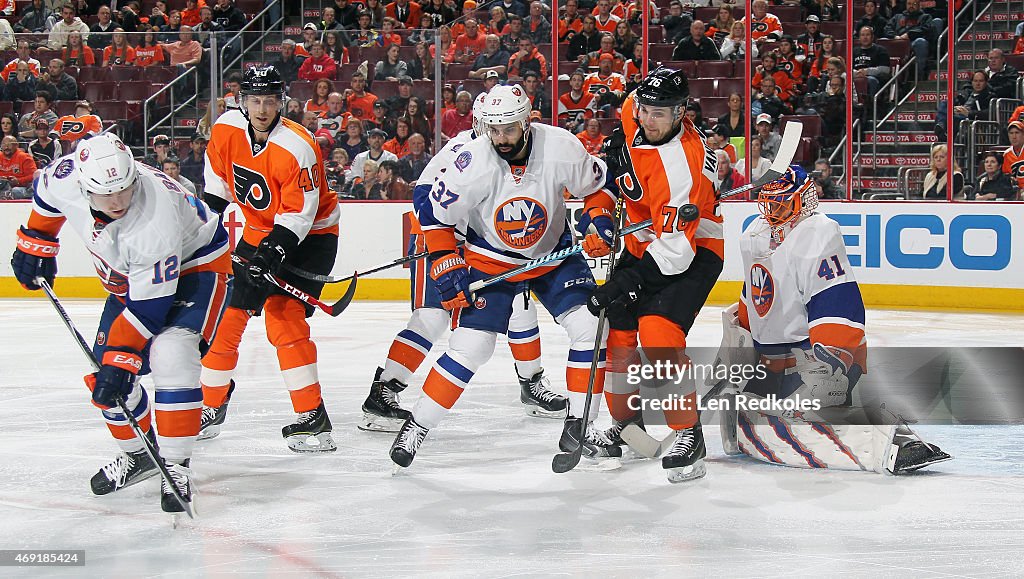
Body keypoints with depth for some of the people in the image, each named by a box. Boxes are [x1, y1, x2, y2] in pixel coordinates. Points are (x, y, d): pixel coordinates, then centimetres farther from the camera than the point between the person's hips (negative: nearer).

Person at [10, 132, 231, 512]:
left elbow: (148, 307, -34)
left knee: (169, 354, -29)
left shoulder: (155, 222, -41)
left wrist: (121, 362, -33)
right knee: (106, 368, 2)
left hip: (195, 264, -7)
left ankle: (176, 465, -20)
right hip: (128, 277, 7)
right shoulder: (67, 178, -25)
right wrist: (34, 245, 11)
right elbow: (46, 198, 4)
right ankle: (138, 453, 26)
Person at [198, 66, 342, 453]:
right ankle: (211, 406, 24)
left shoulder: (297, 148, -28)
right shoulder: (226, 129, -10)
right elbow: (216, 174, 11)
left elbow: (300, 213, -25)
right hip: (258, 232, 7)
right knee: (225, 314, 6)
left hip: (309, 235, -6)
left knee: (283, 317, -20)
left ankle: (312, 418, -16)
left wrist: (274, 250, -35)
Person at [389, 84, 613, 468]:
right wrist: (448, 270, -17)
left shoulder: (561, 147, -22)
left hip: (554, 253, 2)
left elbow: (595, 184, -1)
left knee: (592, 327, -11)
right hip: (491, 259, -2)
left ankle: (579, 428, 1)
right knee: (470, 346, -11)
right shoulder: (472, 163, -25)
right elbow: (434, 216, -13)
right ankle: (416, 426, 4)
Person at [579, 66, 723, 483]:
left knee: (658, 332, -25)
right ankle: (625, 421, 25)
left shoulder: (683, 164, -33)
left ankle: (688, 434, -16)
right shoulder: (634, 115, -10)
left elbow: (675, 246, -32)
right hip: (643, 242, 8)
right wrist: (598, 209, 3)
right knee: (616, 330, 5)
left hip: (691, 251, -8)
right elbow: (613, 159, 14)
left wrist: (627, 283, -32)